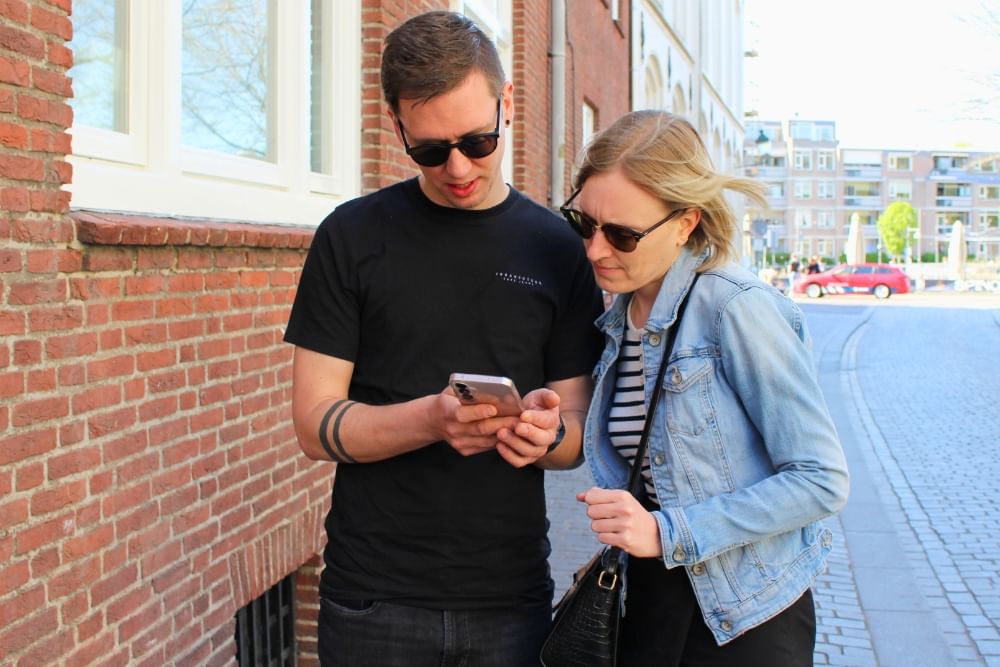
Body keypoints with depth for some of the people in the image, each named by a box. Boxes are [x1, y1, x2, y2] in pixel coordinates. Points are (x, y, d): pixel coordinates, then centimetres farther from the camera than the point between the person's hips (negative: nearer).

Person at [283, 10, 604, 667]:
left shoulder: (558, 249, 2)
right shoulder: (353, 236, -3)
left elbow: (576, 432, 5)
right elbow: (316, 427, -6)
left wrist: (547, 432, -19)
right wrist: (432, 420, -25)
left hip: (512, 599, 2)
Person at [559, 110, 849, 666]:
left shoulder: (738, 308, -18)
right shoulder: (619, 318, 4)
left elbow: (822, 480, -18)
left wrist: (669, 533, -22)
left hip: (744, 621, -6)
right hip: (645, 605, 6)